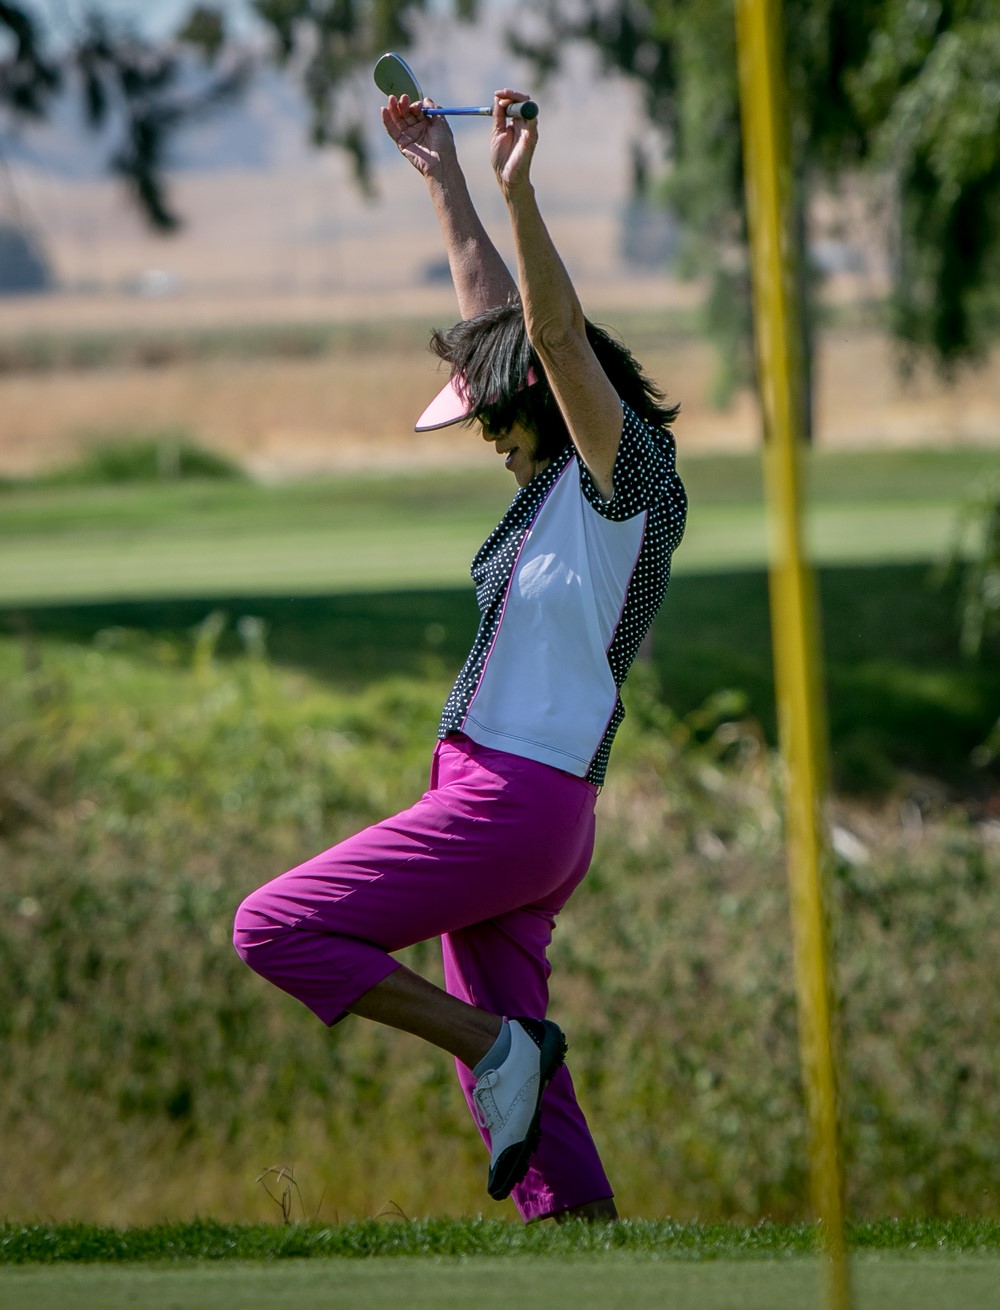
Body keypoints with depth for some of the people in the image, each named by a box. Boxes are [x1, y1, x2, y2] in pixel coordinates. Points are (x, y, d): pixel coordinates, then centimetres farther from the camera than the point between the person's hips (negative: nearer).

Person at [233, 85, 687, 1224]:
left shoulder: (626, 471, -8)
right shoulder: (559, 481, 16)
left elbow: (557, 336, -24)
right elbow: (494, 314, 25)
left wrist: (520, 195, -32)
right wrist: (442, 179, 28)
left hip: (516, 800, -10)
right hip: (504, 803, 10)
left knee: (275, 928, -11)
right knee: (512, 1086, 6)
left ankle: (499, 1041, -11)